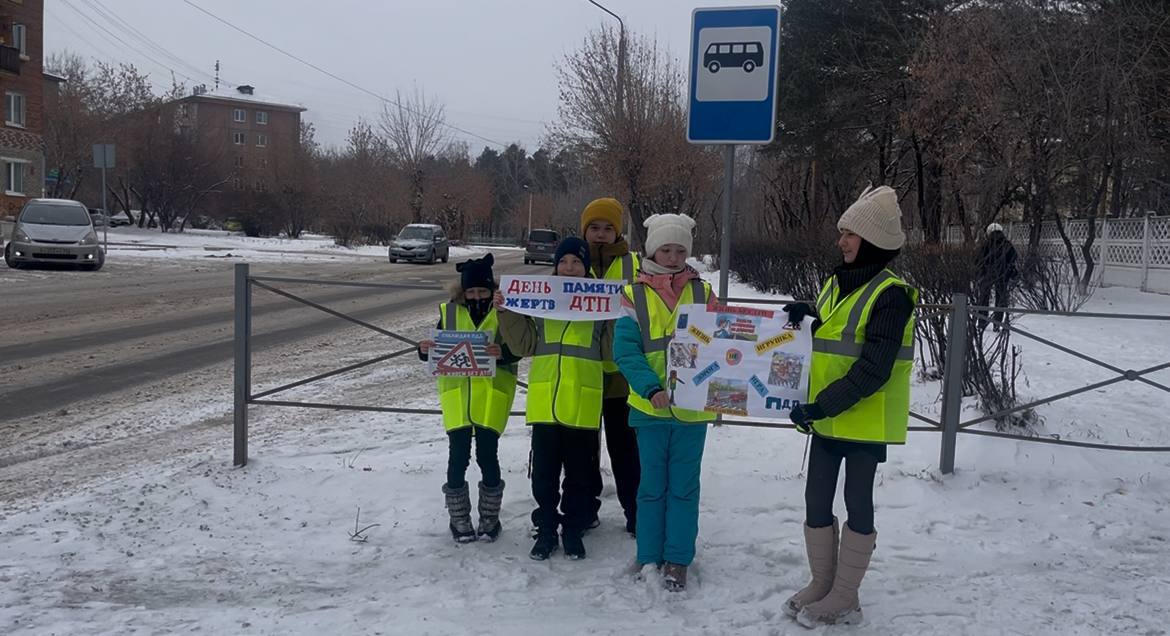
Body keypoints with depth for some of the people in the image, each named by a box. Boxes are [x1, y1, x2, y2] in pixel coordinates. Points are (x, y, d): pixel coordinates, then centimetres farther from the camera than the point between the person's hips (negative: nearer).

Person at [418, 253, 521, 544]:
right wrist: (426, 351, -11)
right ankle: (459, 519, 17)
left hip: (492, 394, -2)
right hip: (456, 392, 2)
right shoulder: (449, 312, 7)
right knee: (458, 456, 0)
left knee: (487, 454, -1)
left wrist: (502, 352, -27)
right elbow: (438, 351, 11)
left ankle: (490, 518, 18)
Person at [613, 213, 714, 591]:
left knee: (684, 486, 9)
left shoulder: (702, 293, 3)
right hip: (650, 405, -1)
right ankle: (648, 557, 23)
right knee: (652, 486, 10)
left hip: (693, 405, 1)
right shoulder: (634, 294, -2)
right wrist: (651, 389, -21)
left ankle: (678, 560, 20)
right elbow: (625, 350, -8)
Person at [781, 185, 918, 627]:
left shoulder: (890, 295, -17)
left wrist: (821, 406, -23)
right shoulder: (836, 283, 9)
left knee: (857, 504, 6)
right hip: (826, 419, 8)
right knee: (816, 501, 13)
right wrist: (805, 320, -1)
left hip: (864, 421, -8)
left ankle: (845, 598, 19)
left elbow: (873, 371, -23)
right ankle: (821, 584, 29)